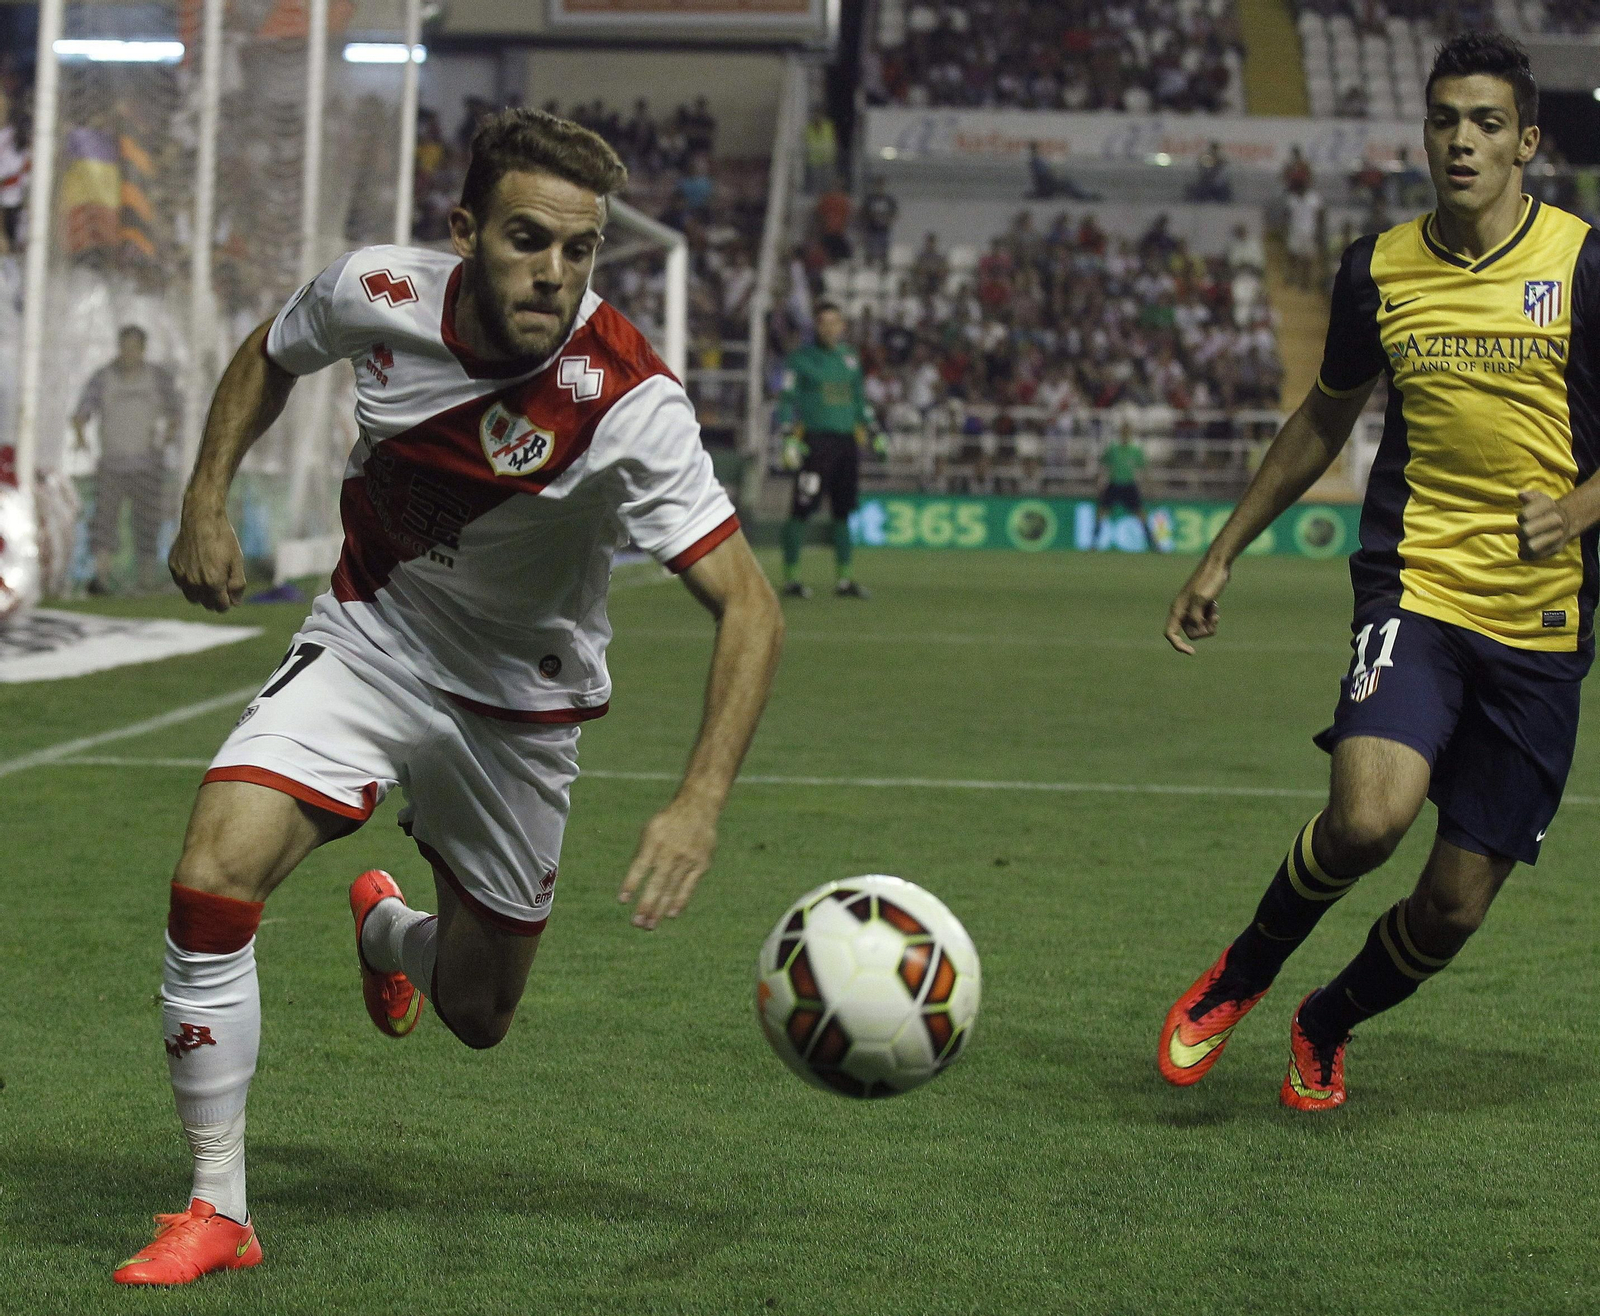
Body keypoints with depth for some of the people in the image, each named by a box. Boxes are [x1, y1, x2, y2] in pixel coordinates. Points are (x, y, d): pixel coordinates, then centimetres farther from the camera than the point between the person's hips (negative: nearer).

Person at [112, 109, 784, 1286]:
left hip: (520, 701, -1)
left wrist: (700, 804, -42)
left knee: (477, 1014, 11)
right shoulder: (378, 293, -18)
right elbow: (271, 358, 8)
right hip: (365, 645, 1)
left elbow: (750, 605, -31)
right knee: (213, 880, -23)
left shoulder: (629, 403, -30)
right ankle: (219, 1211, -7)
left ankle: (389, 929, 51)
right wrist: (206, 503, -3)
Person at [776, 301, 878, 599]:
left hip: (848, 439, 6)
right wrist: (790, 437, -12)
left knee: (844, 510, 7)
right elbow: (787, 399, -3)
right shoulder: (801, 358, 0)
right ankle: (790, 577, -5)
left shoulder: (849, 357, 16)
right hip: (815, 438, -6)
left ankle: (843, 578, 13)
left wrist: (869, 430, 21)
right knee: (803, 508, -10)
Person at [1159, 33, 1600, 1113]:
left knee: (1456, 904, 3)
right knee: (1368, 818, -28)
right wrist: (1224, 554, 21)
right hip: (1415, 587, 0)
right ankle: (1242, 974, 1)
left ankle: (1327, 1026, 35)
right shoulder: (1378, 269, 5)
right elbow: (1327, 418, 21)